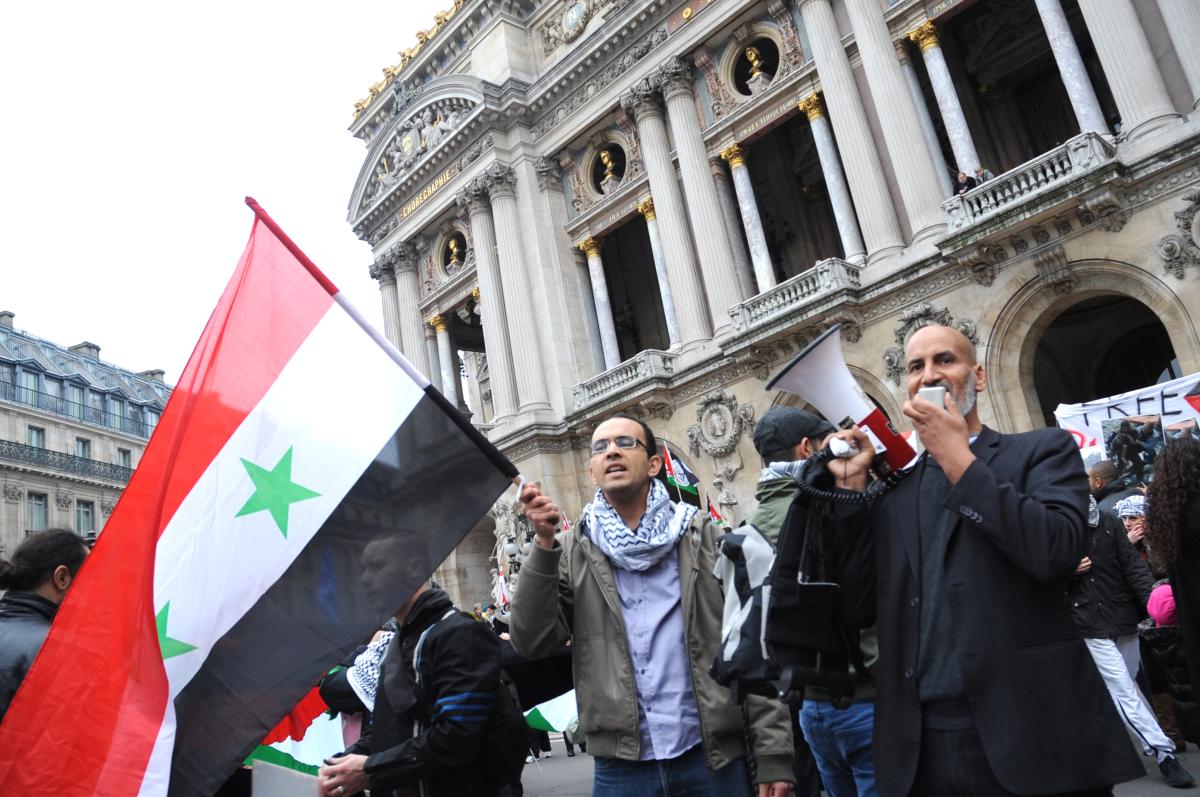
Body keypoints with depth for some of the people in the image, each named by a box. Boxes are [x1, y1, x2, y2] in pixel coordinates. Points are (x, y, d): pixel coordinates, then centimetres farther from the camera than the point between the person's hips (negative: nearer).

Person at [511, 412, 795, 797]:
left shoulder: (703, 538, 1)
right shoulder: (575, 553, 4)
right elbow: (532, 642, -6)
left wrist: (773, 753, -5)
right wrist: (544, 545, -15)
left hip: (714, 757, 0)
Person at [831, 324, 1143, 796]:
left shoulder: (1041, 450, 2)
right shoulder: (892, 487, 12)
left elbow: (1057, 552, -16)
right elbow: (858, 606, 5)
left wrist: (957, 458, -11)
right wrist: (851, 487, -1)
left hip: (1030, 733, -3)